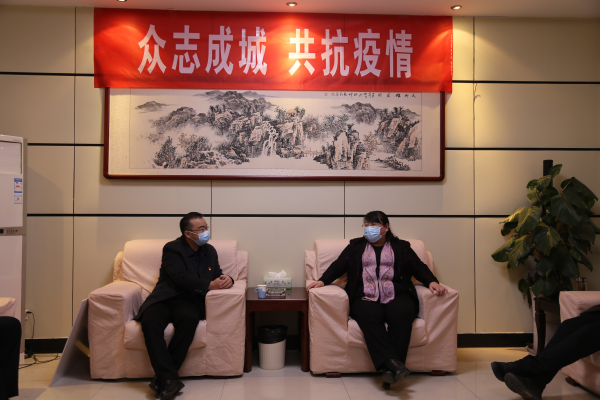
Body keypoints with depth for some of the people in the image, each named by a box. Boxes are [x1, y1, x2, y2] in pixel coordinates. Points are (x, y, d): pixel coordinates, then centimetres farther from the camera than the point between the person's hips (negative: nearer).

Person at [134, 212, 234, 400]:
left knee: (190, 318, -34)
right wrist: (209, 285, -23)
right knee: (150, 321, -34)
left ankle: (162, 377, -25)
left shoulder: (209, 251, 14)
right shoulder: (172, 249, -3)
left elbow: (218, 274, 15)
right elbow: (181, 278, -16)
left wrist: (227, 279, -10)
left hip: (188, 301, 3)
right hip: (164, 299, -2)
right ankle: (169, 378, -31)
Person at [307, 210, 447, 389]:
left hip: (396, 296, 0)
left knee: (402, 315, -34)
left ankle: (391, 369, -37)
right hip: (365, 299, 0)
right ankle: (393, 363, -43)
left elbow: (419, 267, 15)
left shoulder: (401, 247, 23)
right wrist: (322, 281, -3)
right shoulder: (355, 246, 24)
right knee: (369, 317, -35)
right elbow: (338, 266, 14)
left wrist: (432, 282, -6)